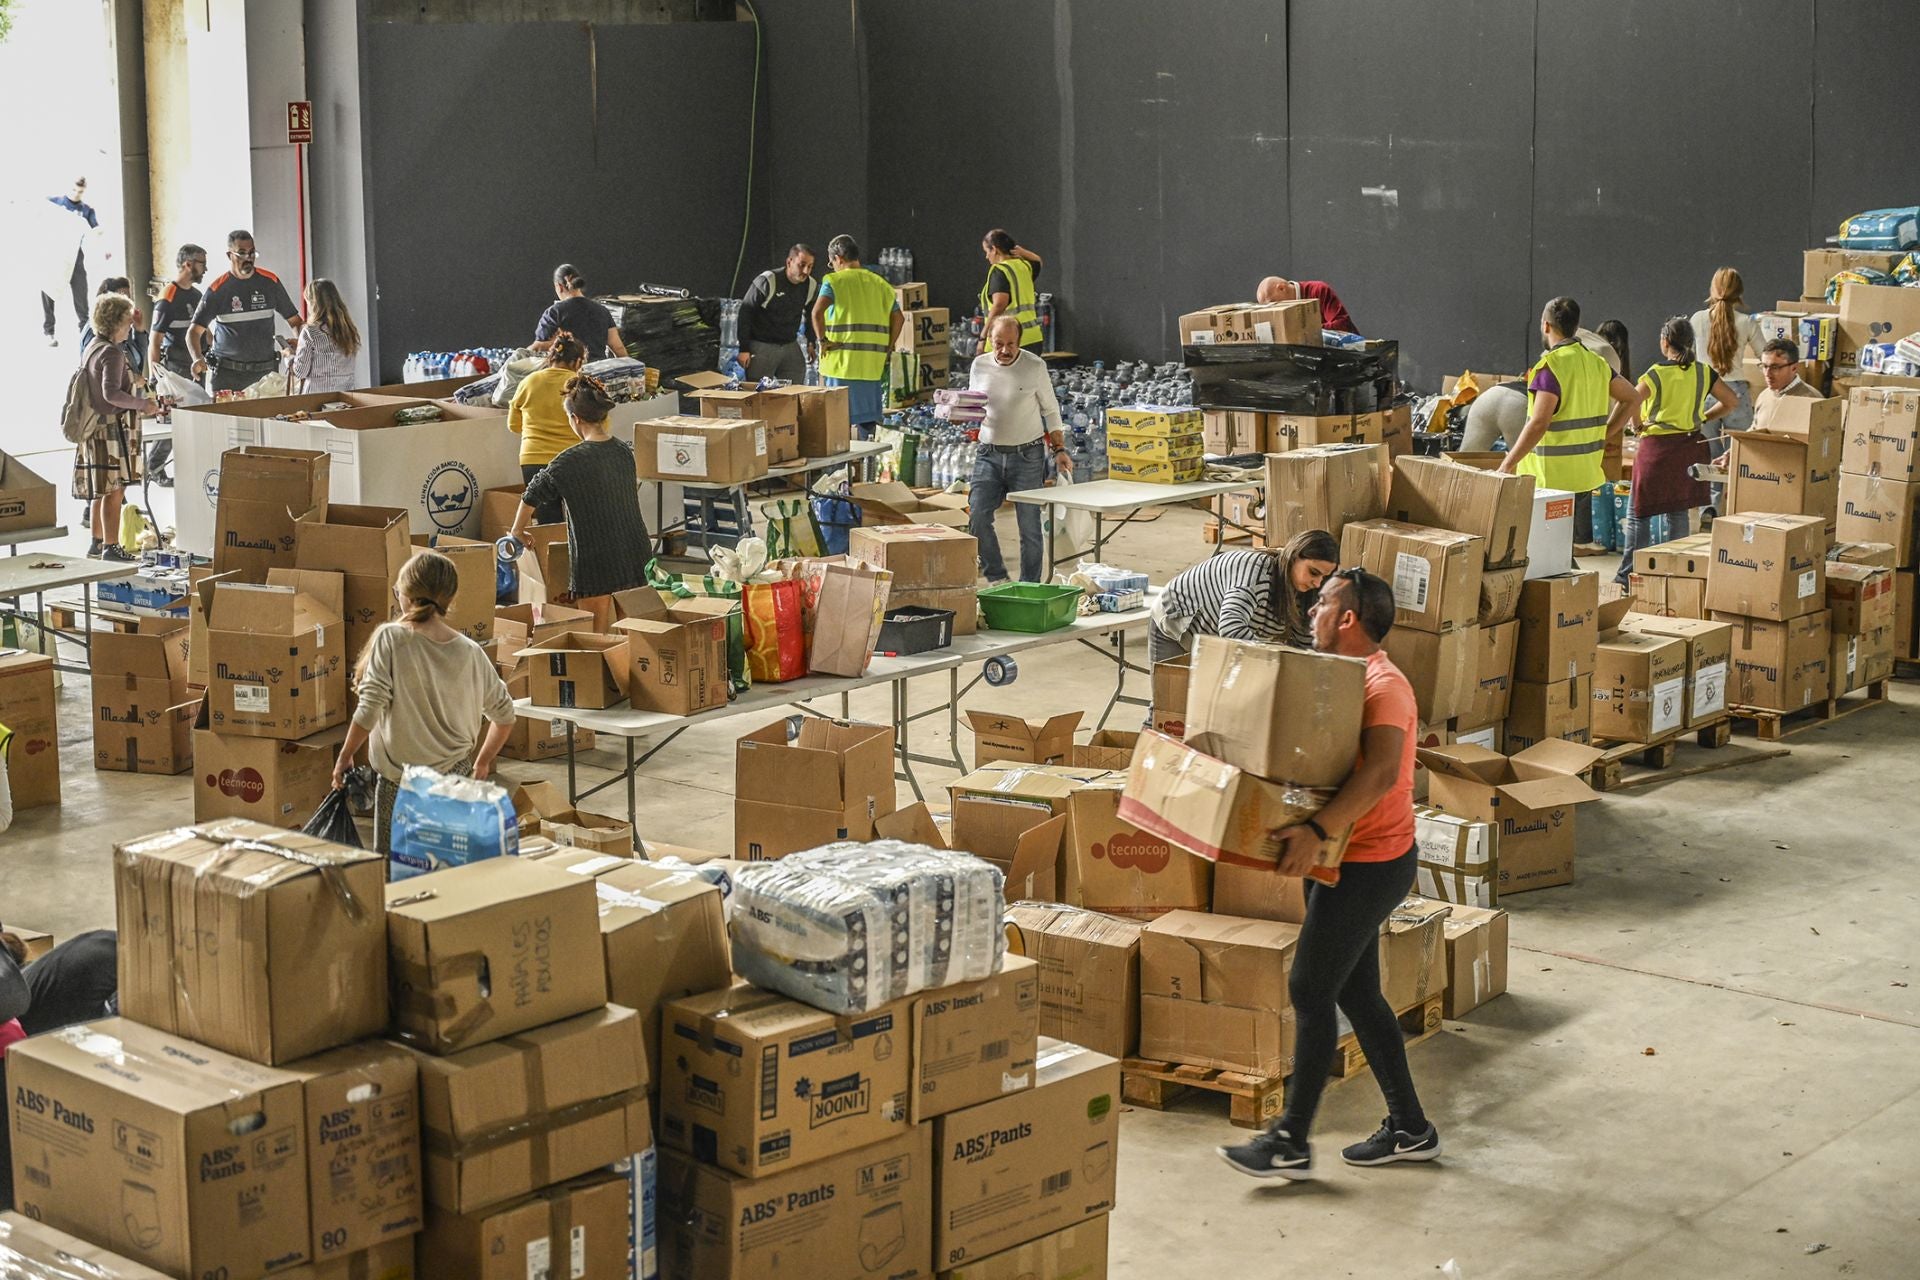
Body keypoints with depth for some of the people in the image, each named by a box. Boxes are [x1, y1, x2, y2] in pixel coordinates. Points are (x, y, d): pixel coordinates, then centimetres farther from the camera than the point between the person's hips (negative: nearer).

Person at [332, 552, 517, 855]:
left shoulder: (390, 639, -11)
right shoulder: (471, 653, 1)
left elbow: (369, 711, -15)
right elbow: (504, 715, 9)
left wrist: (344, 757, -1)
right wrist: (482, 763, 23)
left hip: (400, 778, -4)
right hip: (456, 774, 4)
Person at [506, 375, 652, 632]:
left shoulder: (568, 462, -13)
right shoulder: (626, 452, 3)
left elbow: (531, 497, 0)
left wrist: (518, 531, 18)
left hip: (596, 565, -5)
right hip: (637, 558, 5)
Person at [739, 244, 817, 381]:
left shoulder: (812, 286, 0)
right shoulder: (767, 281, -16)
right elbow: (745, 312, -11)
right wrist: (744, 349, -13)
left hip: (791, 347, 5)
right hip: (762, 346, -5)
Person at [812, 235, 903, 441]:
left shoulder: (834, 281, -4)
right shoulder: (879, 283, 13)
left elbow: (817, 312, -20)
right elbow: (897, 318, 9)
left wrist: (822, 340, -10)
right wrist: (886, 350, 11)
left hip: (843, 360, -5)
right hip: (873, 365, 5)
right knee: (867, 420, 11)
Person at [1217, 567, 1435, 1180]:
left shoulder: (1383, 686, -20)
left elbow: (1381, 774, -35)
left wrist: (1316, 830, -42)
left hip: (1370, 863, -10)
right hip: (1348, 860, 10)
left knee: (1310, 991, -7)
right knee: (1356, 992, 14)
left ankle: (1290, 1142, 0)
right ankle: (1409, 1128, 23)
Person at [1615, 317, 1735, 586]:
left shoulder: (1657, 374, -12)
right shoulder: (1704, 372, 1)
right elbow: (1730, 402, 5)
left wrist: (1639, 424, -8)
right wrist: (1704, 418, 13)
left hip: (1657, 446, -5)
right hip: (1690, 446, 5)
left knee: (1638, 513, 2)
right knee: (1679, 512, 14)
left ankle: (1628, 576, -1)